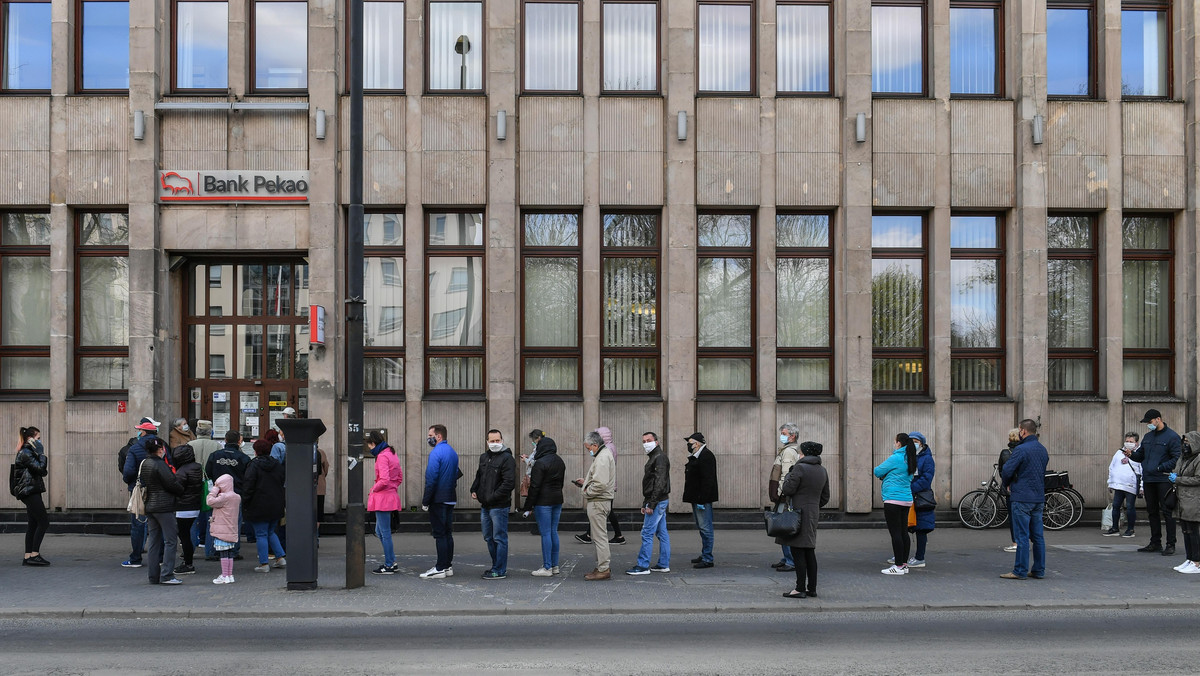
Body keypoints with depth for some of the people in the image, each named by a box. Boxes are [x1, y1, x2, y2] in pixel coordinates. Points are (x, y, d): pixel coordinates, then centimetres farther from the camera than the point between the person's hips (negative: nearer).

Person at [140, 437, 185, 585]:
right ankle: (167, 575, -8)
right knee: (170, 540, -4)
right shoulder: (159, 464, -15)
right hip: (164, 507, -9)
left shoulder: (143, 464, 11)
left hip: (149, 506, 9)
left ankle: (154, 576, 14)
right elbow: (172, 484, -15)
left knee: (154, 542, 11)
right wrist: (181, 491, 5)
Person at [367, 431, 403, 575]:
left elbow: (384, 480, -24)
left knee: (385, 532, -2)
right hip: (391, 496, 10)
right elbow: (400, 477, 21)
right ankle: (392, 562, 20)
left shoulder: (382, 456, -16)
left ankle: (389, 566, 5)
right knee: (380, 531, 17)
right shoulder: (392, 454, 14)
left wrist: (374, 489, -9)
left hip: (382, 498, -10)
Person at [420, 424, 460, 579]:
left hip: (438, 500, -9)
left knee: (439, 534, -5)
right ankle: (448, 566, 17)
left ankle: (440, 568, -3)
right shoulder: (453, 452, 13)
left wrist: (425, 501, -13)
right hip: (450, 499, 9)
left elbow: (431, 479, -18)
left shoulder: (436, 453, -15)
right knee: (448, 533, 13)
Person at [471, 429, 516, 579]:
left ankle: (500, 571, 1)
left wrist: (492, 497, -18)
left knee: (499, 538, -4)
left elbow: (509, 483, -18)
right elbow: (479, 475, 27)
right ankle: (497, 566, 27)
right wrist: (474, 489, 9)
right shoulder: (484, 457, 14)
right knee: (489, 538, 16)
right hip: (485, 506, 9)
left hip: (499, 506, -9)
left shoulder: (507, 458, -11)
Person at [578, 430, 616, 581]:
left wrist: (587, 491, -12)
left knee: (600, 536, -6)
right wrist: (585, 482, 14)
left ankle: (603, 570, -2)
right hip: (599, 501, 11)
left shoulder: (602, 458, -17)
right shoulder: (605, 454, 17)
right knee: (599, 536, 16)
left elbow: (600, 484, -25)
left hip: (598, 502, -11)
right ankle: (602, 566, 23)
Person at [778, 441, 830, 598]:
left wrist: (788, 475, 3)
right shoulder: (822, 471, 11)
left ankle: (800, 589, -4)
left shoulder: (800, 468, -14)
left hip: (798, 513, -8)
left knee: (798, 552, -4)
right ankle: (812, 588, 17)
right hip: (813, 514, 8)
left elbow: (788, 489, -13)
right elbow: (825, 497, 15)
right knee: (809, 552, 13)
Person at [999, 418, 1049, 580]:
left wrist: (1007, 485, 6)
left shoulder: (1021, 449, -14)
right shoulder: (1043, 450, 12)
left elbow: (1007, 471, -16)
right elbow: (1044, 473, 18)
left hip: (1022, 498, -8)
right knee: (1037, 536, 10)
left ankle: (1020, 571, -2)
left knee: (1022, 536, -5)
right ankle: (1039, 570, 14)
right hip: (1039, 498, 8)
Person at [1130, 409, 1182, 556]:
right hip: (1148, 480, 8)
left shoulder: (1172, 437, -8)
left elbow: (1176, 459, -13)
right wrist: (1132, 454, -3)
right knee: (1152, 512, 13)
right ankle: (1155, 543, 21)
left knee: (1167, 512, -5)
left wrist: (1160, 468, -20)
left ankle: (1170, 545, 0)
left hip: (1164, 480, -7)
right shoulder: (1147, 437, 15)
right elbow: (1141, 456, 18)